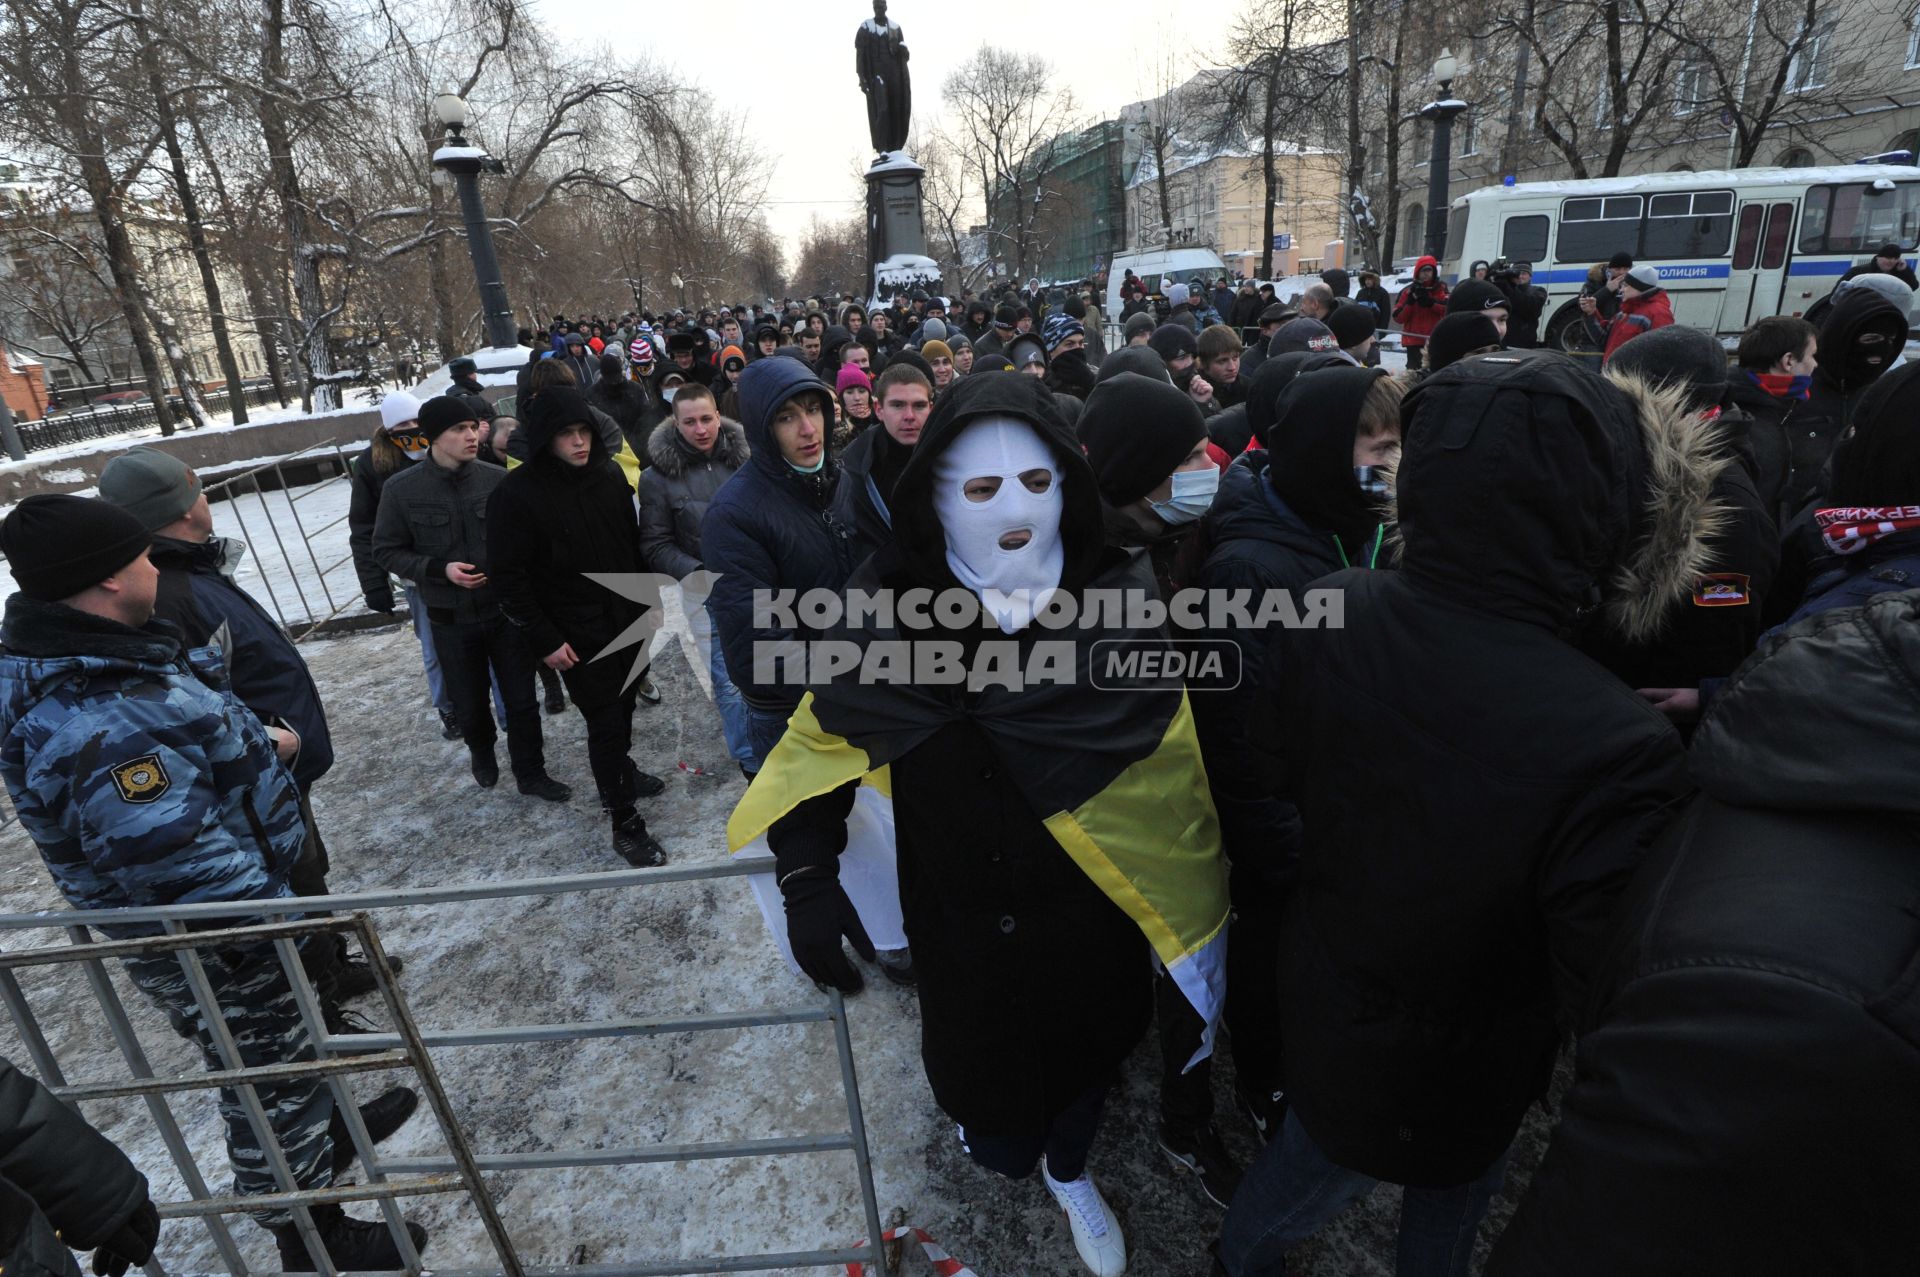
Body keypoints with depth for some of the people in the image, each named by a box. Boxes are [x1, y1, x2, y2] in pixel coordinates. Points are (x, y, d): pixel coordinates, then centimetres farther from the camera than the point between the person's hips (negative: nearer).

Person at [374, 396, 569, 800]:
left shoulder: (497, 478, -8)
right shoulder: (402, 489, -9)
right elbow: (387, 550, -1)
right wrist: (439, 569, -16)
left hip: (507, 608, 0)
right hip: (451, 618, 0)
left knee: (522, 699, 8)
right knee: (470, 703, 17)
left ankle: (530, 773, 27)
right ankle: (481, 752, 47)